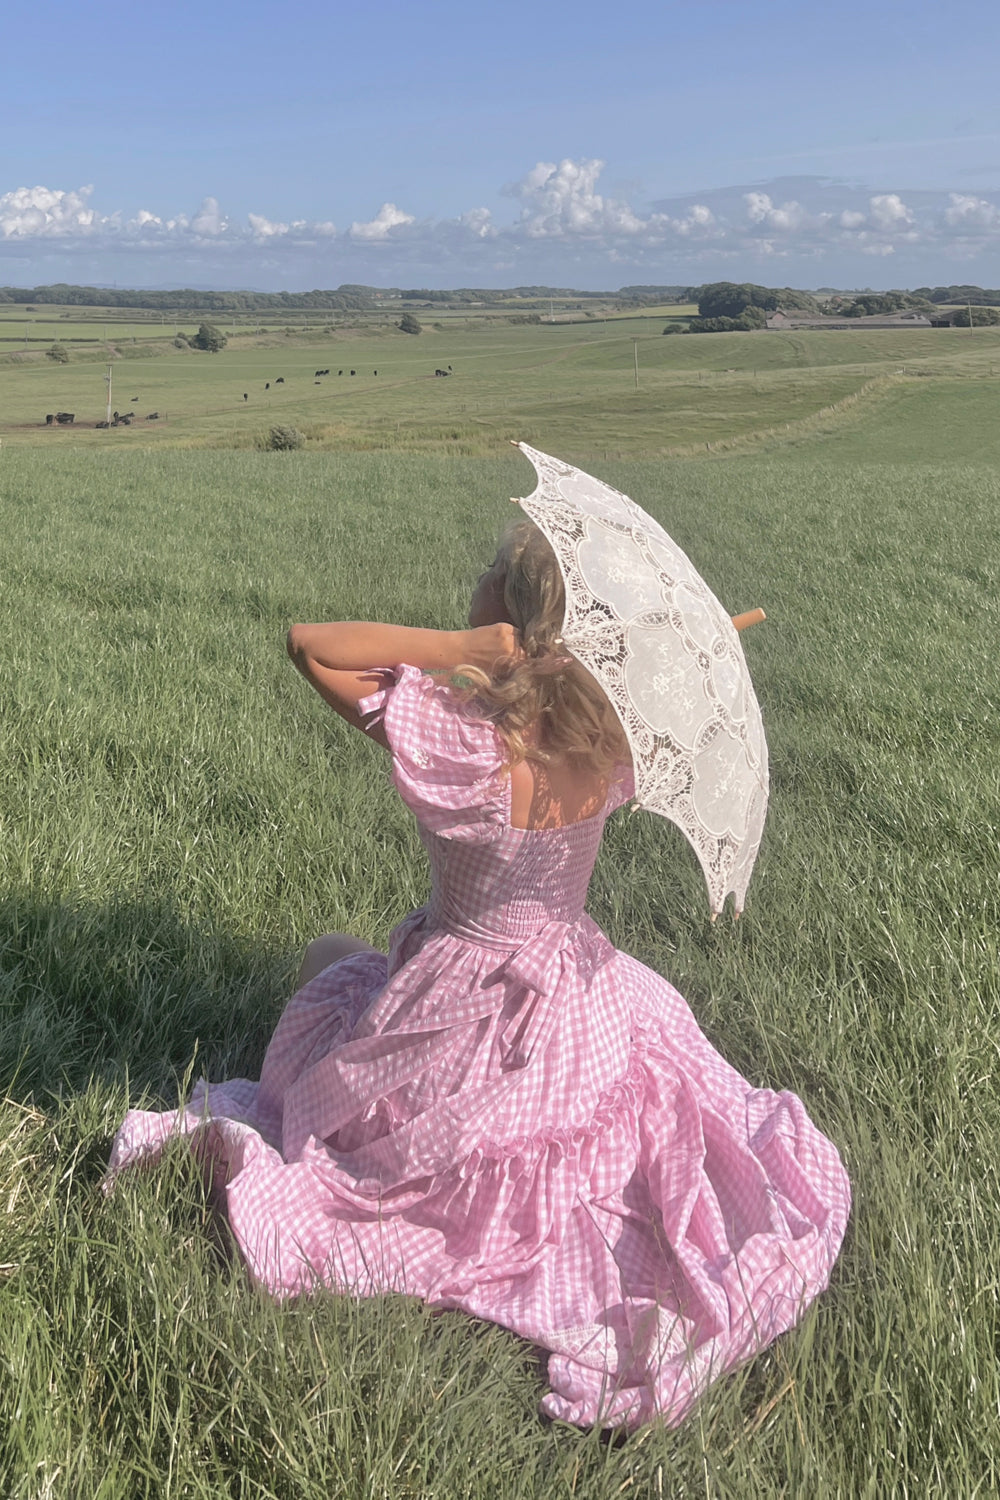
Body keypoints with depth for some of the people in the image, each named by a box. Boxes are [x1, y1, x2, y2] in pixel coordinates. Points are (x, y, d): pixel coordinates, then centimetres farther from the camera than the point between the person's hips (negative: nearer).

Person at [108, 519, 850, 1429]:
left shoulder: (458, 739, -26)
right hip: (579, 1009, 3)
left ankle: (231, 1136, 7)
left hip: (457, 1018, -2)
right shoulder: (608, 736, -13)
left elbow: (309, 642, -21)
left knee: (329, 961, 26)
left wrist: (460, 647, -25)